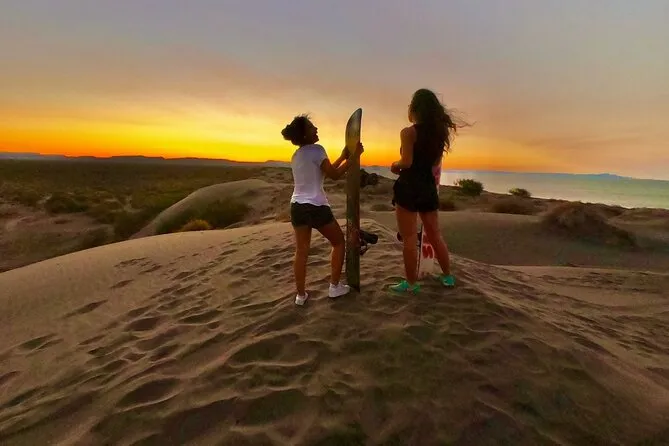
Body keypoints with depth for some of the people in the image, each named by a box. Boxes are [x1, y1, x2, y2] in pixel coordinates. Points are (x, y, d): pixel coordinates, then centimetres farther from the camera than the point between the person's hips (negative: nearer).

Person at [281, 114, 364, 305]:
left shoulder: (296, 155, 15)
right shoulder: (316, 149, -10)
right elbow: (334, 175, -10)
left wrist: (343, 156, 26)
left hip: (297, 206, 7)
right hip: (316, 206, -7)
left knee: (301, 251, 10)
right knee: (338, 242, 13)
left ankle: (301, 294, 15)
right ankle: (335, 286, 16)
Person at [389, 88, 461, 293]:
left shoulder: (409, 132, -10)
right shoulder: (439, 132, 9)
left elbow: (406, 162, -16)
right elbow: (435, 162, 15)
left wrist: (394, 165, 1)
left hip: (408, 188, -6)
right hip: (429, 187, 7)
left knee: (409, 238, 2)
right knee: (435, 235, 18)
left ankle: (411, 283, 10)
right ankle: (447, 276, 28)